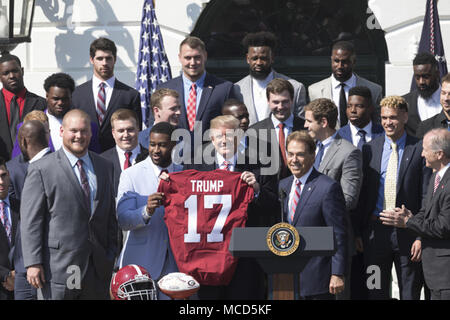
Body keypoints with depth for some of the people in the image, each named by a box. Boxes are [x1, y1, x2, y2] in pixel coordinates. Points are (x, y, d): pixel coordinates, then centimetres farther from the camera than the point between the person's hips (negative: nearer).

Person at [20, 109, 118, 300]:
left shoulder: (105, 167, 13)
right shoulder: (41, 170, -4)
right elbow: (30, 221, -7)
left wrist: (111, 256, 11)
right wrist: (33, 263, -13)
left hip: (98, 270, 5)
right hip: (58, 269, -5)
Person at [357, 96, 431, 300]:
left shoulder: (419, 149, -1)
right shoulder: (369, 149, 7)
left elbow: (426, 196, -3)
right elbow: (362, 194, 9)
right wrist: (358, 233, 3)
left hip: (407, 231, -2)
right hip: (375, 230, 2)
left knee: (410, 293, 5)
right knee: (376, 292, 7)